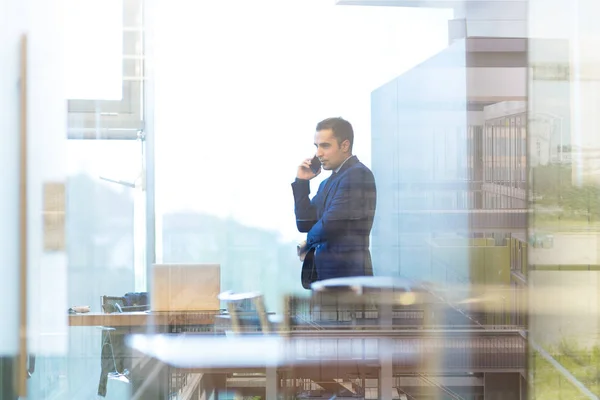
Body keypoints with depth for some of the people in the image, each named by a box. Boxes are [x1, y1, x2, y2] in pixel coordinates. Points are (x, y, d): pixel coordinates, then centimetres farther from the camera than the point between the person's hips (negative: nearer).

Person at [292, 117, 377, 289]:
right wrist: (302, 182, 9)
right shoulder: (327, 183, 19)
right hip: (324, 275, 9)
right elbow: (305, 224, 17)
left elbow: (331, 223, -17)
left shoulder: (358, 175, -10)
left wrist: (308, 242, 3)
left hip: (347, 273, -9)